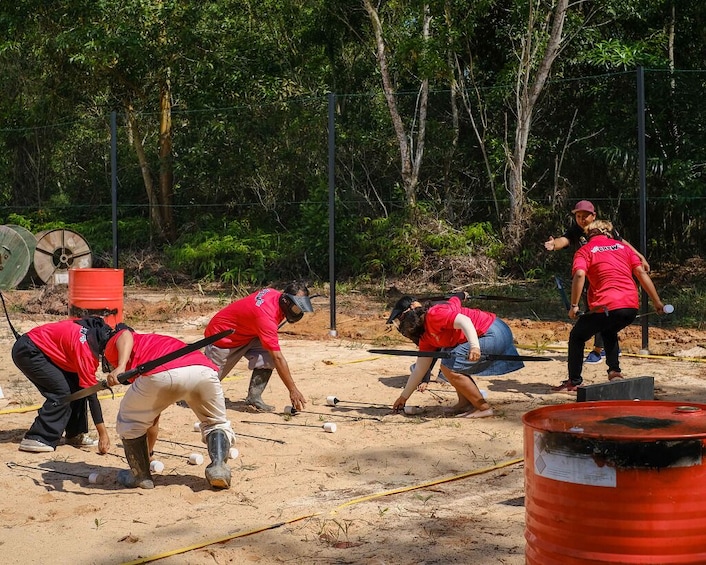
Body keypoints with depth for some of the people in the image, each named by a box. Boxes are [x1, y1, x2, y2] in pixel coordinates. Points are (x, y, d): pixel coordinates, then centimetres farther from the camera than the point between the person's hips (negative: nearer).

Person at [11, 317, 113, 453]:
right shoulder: (86, 349, -26)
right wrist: (103, 433, -21)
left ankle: (75, 434, 13)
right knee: (62, 392, -15)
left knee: (76, 386, 5)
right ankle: (35, 440, -12)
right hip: (27, 352, -10)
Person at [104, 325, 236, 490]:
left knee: (129, 421, 24)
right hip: (203, 370, 5)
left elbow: (125, 335, 3)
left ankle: (140, 475, 29)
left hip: (162, 375, -5)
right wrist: (148, 452, 64)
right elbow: (152, 421, 53)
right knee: (216, 424, 29)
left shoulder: (114, 343, 33)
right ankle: (218, 465, 5)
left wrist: (121, 367, -13)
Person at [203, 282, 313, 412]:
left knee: (267, 355, -18)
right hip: (221, 336, -8)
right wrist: (293, 390, -39)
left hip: (246, 333, 8)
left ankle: (254, 398, -11)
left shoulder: (276, 294, -13)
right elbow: (278, 358, -40)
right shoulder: (267, 317, -39)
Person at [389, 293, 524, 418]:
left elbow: (464, 321, -28)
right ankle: (465, 403, 16)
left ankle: (484, 408, -5)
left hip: (494, 334, -11)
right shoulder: (425, 337, 15)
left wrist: (474, 346, -41)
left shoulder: (434, 314, -15)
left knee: (450, 367, -11)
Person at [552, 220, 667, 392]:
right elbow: (641, 273, 13)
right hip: (632, 306, 5)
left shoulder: (584, 251, 8)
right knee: (609, 332, 35)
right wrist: (657, 301, 14)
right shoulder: (623, 247, 20)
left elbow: (579, 275, -12)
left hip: (606, 307, -5)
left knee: (577, 336, 17)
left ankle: (574, 381, 14)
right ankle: (614, 371, 21)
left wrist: (574, 305, -11)